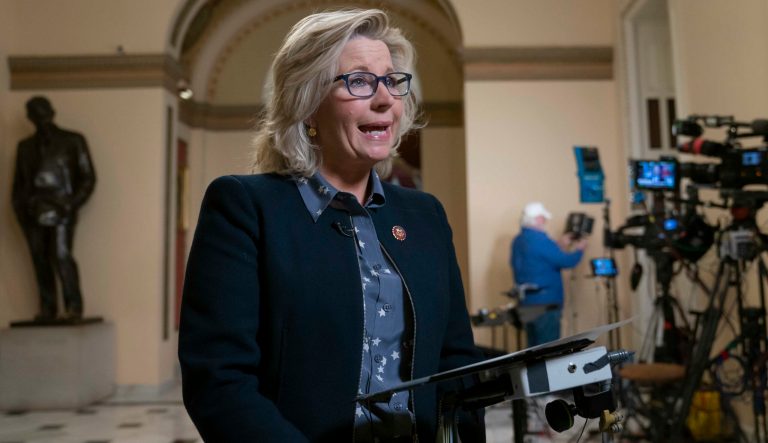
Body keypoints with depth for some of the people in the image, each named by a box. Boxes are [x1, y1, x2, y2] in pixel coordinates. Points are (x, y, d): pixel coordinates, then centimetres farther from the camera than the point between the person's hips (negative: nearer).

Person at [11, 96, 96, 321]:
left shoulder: (73, 141, 7)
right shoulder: (25, 146, 18)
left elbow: (88, 178, 5)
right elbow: (18, 182, 21)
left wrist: (71, 204, -6)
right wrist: (19, 207, 6)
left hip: (61, 207, -4)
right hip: (33, 210, 4)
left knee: (61, 254, -17)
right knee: (40, 258, -1)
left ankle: (74, 306, -11)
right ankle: (48, 308, 2)